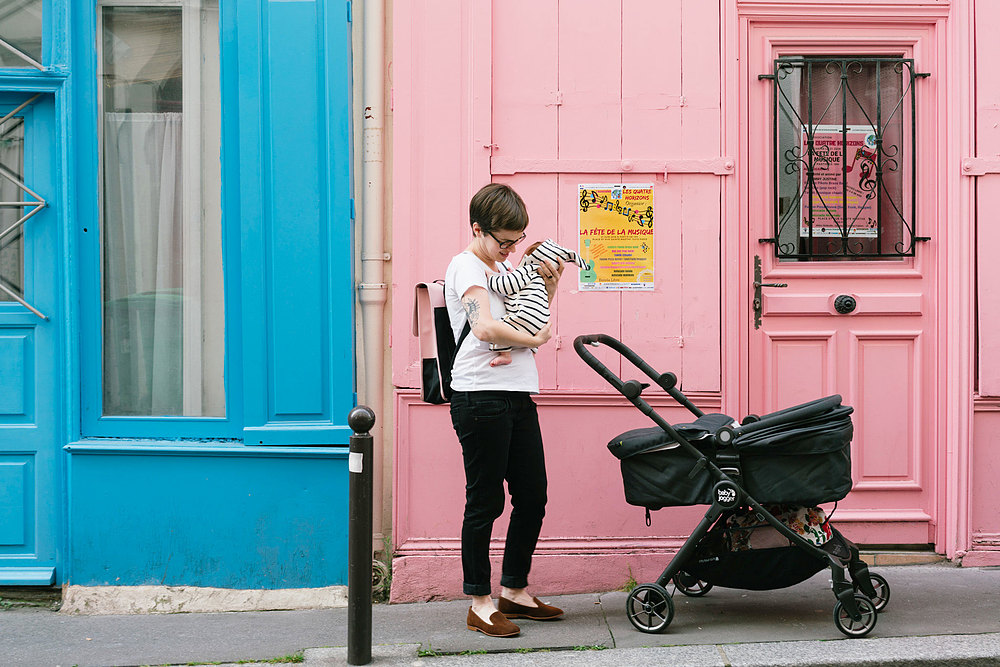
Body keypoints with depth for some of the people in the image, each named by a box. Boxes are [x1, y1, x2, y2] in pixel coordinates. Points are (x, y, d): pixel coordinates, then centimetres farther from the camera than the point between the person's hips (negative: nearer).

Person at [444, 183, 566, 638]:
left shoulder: (505, 267, 20)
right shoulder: (466, 265, -6)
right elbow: (485, 328, -21)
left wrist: (549, 286, 11)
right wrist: (534, 339, -10)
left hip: (518, 397, 9)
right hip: (481, 396, -9)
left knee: (532, 496, 10)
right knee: (486, 501, -3)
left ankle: (515, 591, 23)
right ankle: (479, 602, 6)